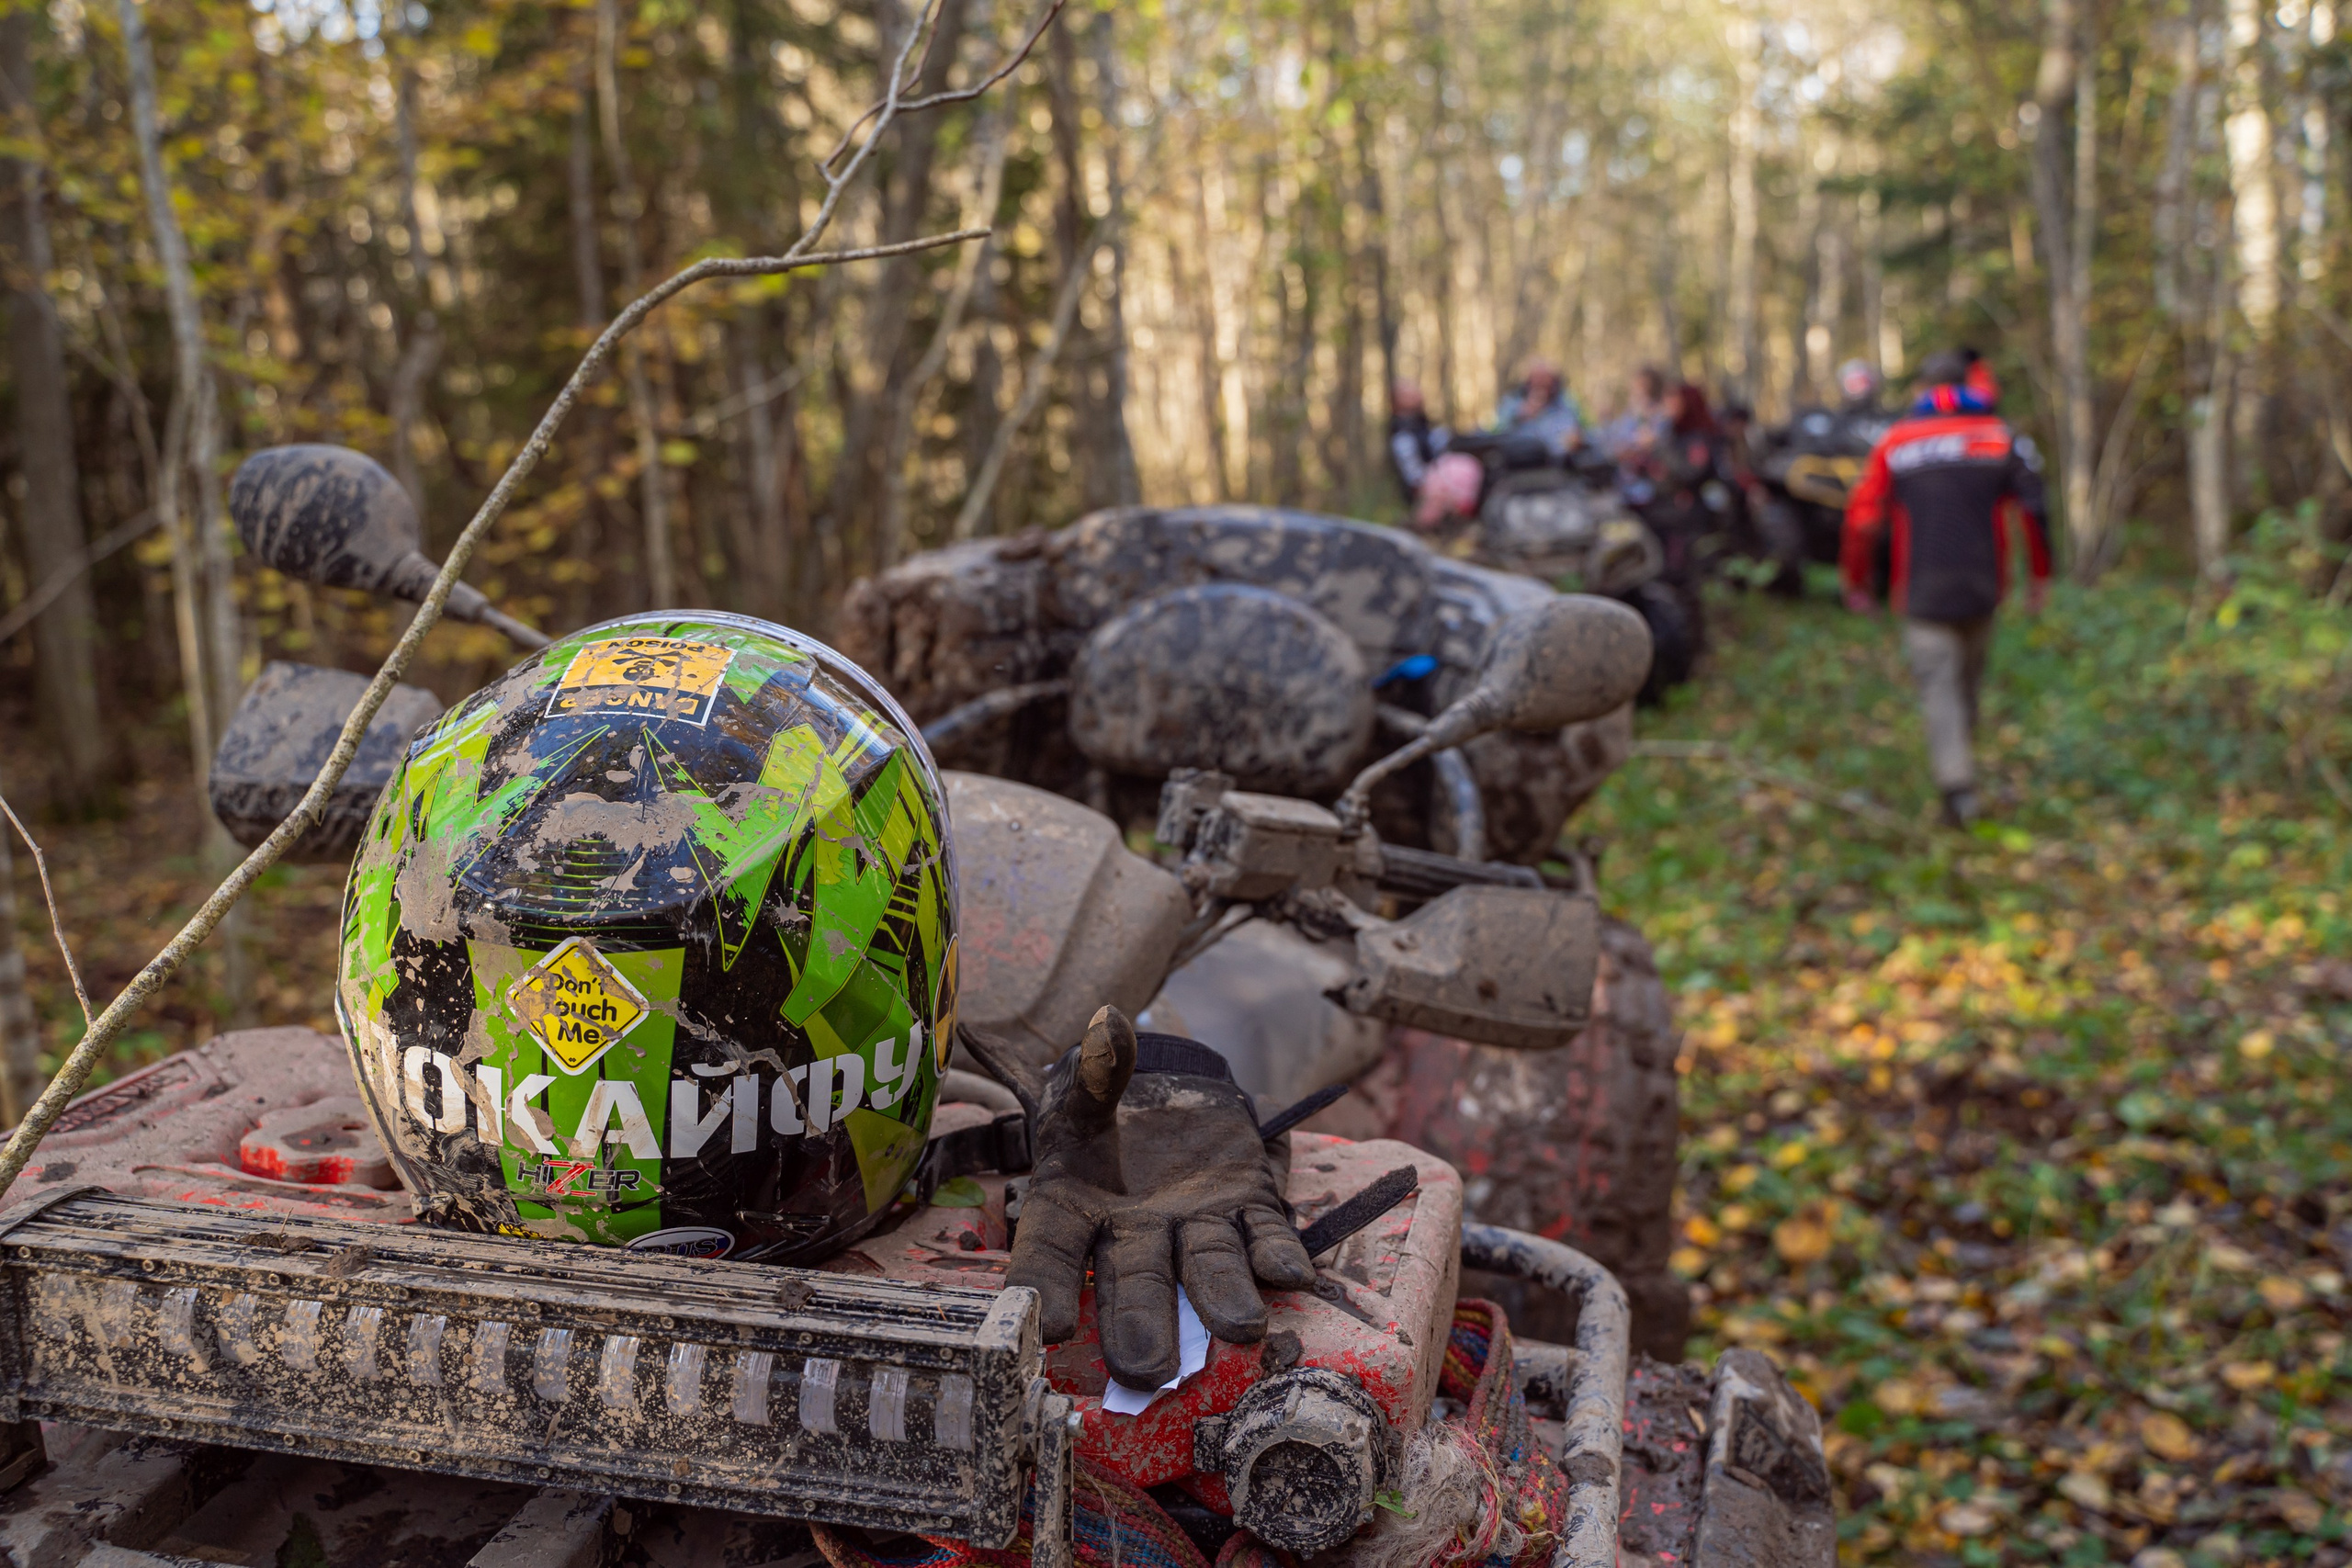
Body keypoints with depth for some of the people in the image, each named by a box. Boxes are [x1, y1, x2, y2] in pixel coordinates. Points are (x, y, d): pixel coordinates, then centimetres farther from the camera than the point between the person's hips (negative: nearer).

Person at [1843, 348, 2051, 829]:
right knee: (1968, 680, 18)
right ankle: (1959, 765, 28)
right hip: (1981, 588, 2)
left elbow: (1863, 516, 1)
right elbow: (2032, 507, -2)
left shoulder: (1893, 442, 4)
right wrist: (2041, 573, 5)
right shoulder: (2000, 437, 5)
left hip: (1922, 592, -2)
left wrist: (1856, 582, 9)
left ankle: (1957, 784, -17)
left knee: (1938, 686, -3)